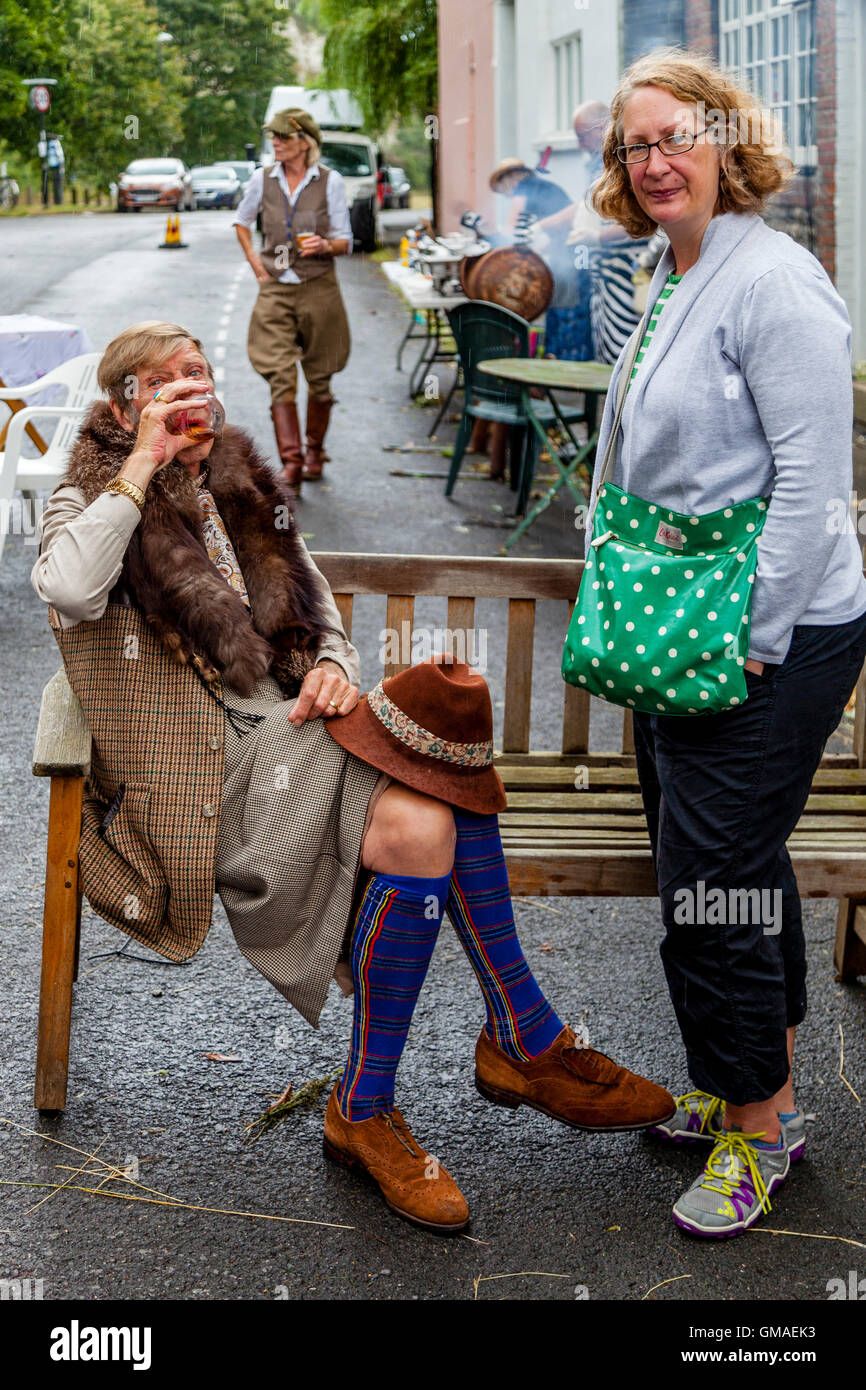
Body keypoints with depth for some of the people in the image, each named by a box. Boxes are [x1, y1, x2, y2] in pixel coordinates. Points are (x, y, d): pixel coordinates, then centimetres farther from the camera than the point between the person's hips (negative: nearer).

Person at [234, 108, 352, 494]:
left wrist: (325, 246, -23)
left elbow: (345, 241, 0)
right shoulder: (262, 180, 4)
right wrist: (255, 262, 10)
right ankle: (290, 464, -13)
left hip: (318, 288, -1)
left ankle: (314, 450, 30)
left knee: (319, 378, 9)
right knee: (280, 378, -11)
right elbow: (242, 221, 22)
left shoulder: (330, 181, -3)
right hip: (275, 289, 1)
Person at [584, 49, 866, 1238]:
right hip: (684, 628, 9)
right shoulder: (670, 283, 14)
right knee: (737, 869, 18)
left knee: (711, 880, -5)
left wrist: (756, 638, -19)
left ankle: (755, 1123, 14)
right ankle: (763, 1085, 34)